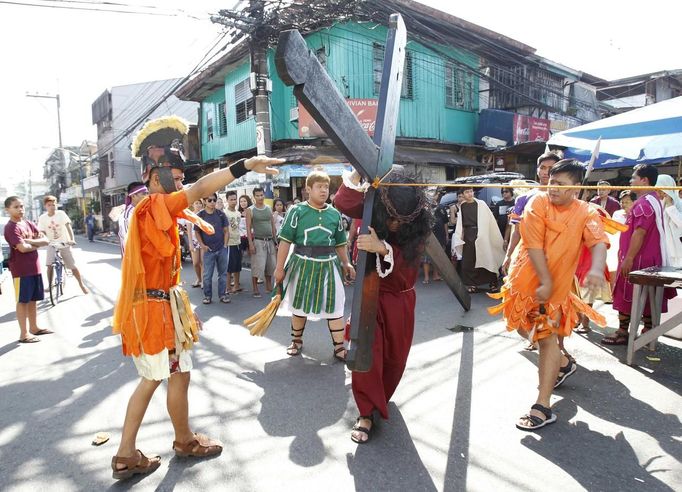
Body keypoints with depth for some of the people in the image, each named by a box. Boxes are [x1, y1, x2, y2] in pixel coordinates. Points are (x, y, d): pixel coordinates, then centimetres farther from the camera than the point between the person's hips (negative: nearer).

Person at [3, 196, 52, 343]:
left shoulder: (29, 224, 11)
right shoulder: (11, 227, -13)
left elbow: (46, 240, 4)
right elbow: (23, 248, -24)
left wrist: (30, 241, -12)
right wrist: (37, 244, -6)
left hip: (34, 267, 7)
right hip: (21, 269, -7)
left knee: (33, 299, 15)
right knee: (23, 301, -1)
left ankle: (34, 328, 27)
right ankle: (24, 333, 6)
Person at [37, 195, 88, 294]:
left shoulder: (61, 213, -11)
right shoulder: (42, 218, -6)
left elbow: (68, 227, -16)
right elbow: (42, 233, -4)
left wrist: (72, 239, -28)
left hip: (64, 243, -1)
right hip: (52, 244, 1)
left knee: (72, 266, 1)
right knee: (49, 265, -17)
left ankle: (81, 284, 17)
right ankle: (50, 285, 2)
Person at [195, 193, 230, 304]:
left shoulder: (221, 214, 0)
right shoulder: (200, 215, -4)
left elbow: (226, 231, 5)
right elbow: (197, 232, 3)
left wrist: (225, 245, -1)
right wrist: (202, 245, -7)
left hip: (222, 249, 2)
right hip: (208, 250, -1)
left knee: (223, 273, 8)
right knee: (207, 274, 4)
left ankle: (223, 294, 18)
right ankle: (207, 295, 16)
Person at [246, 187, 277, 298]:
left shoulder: (269, 209, 9)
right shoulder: (250, 210, -4)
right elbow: (248, 228, -7)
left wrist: (275, 240, 9)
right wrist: (251, 243, -14)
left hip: (270, 241, 5)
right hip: (258, 241, -5)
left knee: (271, 264, 10)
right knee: (257, 265, -6)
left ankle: (269, 286, 23)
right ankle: (255, 289, 3)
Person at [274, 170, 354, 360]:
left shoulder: (335, 214, 2)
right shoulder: (297, 211, -7)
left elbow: (340, 244, 13)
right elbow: (285, 241, -7)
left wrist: (346, 264, 9)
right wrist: (279, 267, -9)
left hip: (329, 265, 2)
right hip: (303, 264, -2)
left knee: (334, 306, 2)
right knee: (299, 305, 14)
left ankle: (339, 347, 12)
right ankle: (296, 340, 34)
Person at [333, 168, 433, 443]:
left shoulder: (419, 225, -17)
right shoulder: (372, 210, -16)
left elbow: (407, 259, -26)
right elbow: (344, 204, -32)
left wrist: (382, 248, -43)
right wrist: (358, 174, -39)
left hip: (400, 298, 2)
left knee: (395, 356, 14)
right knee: (367, 353, -12)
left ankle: (380, 397, 42)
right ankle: (367, 413, 4)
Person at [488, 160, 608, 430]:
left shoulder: (586, 214, -8)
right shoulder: (538, 202, -10)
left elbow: (599, 242, -26)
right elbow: (534, 245, -16)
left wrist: (597, 268, -47)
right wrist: (545, 281, -20)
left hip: (557, 283, -3)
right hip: (526, 277, 3)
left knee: (547, 337, -5)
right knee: (524, 326, 18)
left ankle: (542, 407, 0)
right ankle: (563, 363, 44)